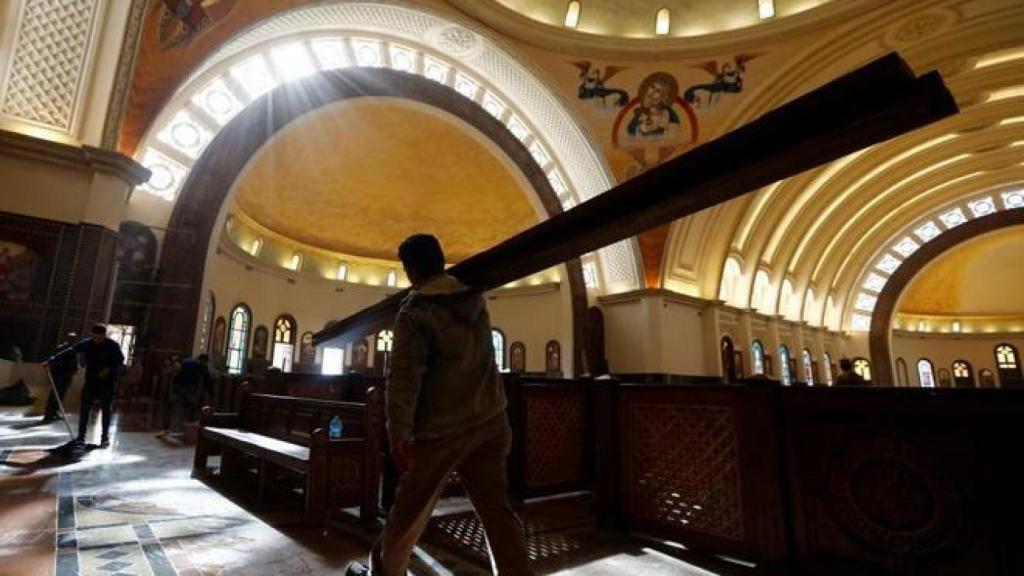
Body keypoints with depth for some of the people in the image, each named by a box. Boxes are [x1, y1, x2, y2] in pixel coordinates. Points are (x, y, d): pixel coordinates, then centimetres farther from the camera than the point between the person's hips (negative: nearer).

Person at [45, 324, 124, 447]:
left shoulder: (113, 346, -10)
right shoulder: (86, 344, -5)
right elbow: (69, 352, -11)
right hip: (90, 380, 2)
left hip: (107, 382, -2)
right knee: (85, 408, 1)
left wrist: (109, 369, -18)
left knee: (106, 409, 2)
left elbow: (120, 361, -3)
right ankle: (81, 437, 11)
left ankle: (105, 437, 11)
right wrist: (52, 360, -21)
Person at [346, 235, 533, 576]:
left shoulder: (415, 312, -9)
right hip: (489, 422, 5)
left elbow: (404, 375, -18)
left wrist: (399, 432, -20)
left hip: (442, 429, -5)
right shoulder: (476, 299, 9)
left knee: (409, 510, 14)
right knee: (497, 511, 7)